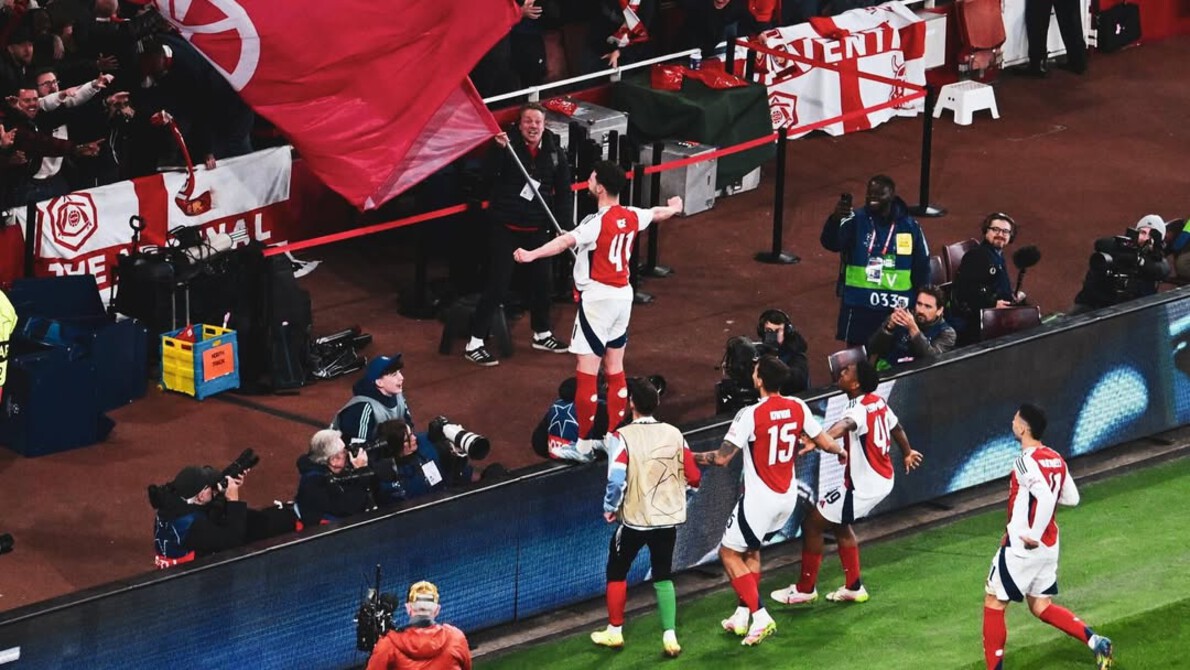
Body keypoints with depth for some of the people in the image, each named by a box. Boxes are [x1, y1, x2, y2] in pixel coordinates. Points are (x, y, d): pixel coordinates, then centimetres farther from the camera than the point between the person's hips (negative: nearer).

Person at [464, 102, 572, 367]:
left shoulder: (554, 152, 1)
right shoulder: (507, 145, -12)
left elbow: (563, 191, 7)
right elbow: (487, 176, -23)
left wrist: (564, 226, 3)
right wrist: (498, 149, -35)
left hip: (538, 228, 5)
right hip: (506, 226, -5)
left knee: (542, 280, 17)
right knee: (497, 284, -7)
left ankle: (541, 335, 39)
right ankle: (474, 343, -1)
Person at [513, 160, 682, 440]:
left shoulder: (597, 223, -18)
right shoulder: (631, 217, 5)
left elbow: (566, 241, -35)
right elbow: (657, 213, 28)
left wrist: (532, 255, -48)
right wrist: (674, 208, 50)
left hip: (597, 299, -8)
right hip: (623, 296, 8)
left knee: (587, 372, -5)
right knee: (615, 370, 15)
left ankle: (582, 437, -4)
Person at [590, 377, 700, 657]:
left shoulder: (622, 437, -16)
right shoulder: (674, 435, -3)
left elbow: (616, 480, -21)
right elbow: (693, 478, -2)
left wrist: (610, 508, -3)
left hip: (634, 518, -3)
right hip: (668, 518, 3)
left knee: (617, 572, 18)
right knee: (663, 576, 16)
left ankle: (614, 632, 26)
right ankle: (670, 636, 6)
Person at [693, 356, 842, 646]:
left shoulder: (750, 415, -21)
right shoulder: (798, 408, -4)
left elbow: (722, 458, -20)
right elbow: (826, 443, 4)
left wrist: (691, 457, -5)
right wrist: (840, 450, 27)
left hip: (759, 499, -7)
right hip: (788, 497, 7)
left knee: (729, 553, 7)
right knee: (751, 550, 24)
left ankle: (759, 616, -4)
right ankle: (743, 616, 25)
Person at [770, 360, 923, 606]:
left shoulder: (860, 408, -24)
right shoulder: (878, 402, 3)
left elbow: (846, 424, -49)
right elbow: (896, 427, 22)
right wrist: (907, 453, 43)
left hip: (862, 487, -9)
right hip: (882, 481, 9)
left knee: (812, 524, 2)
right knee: (840, 525, 26)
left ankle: (806, 588, 13)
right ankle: (854, 587, 32)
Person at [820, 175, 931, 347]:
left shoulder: (910, 226, 2)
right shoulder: (855, 220, -5)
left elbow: (922, 268, 9)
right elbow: (830, 243, -22)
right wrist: (835, 219, -43)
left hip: (897, 308, 2)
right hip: (858, 305, -1)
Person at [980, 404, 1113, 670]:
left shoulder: (1026, 461, -20)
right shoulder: (1055, 459, 5)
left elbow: (1045, 498, -33)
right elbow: (1071, 498, 14)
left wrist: (1033, 536, -25)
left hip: (1022, 548, -8)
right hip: (1050, 547, 8)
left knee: (993, 602, 7)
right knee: (1041, 607, 17)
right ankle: (1095, 641, 2)